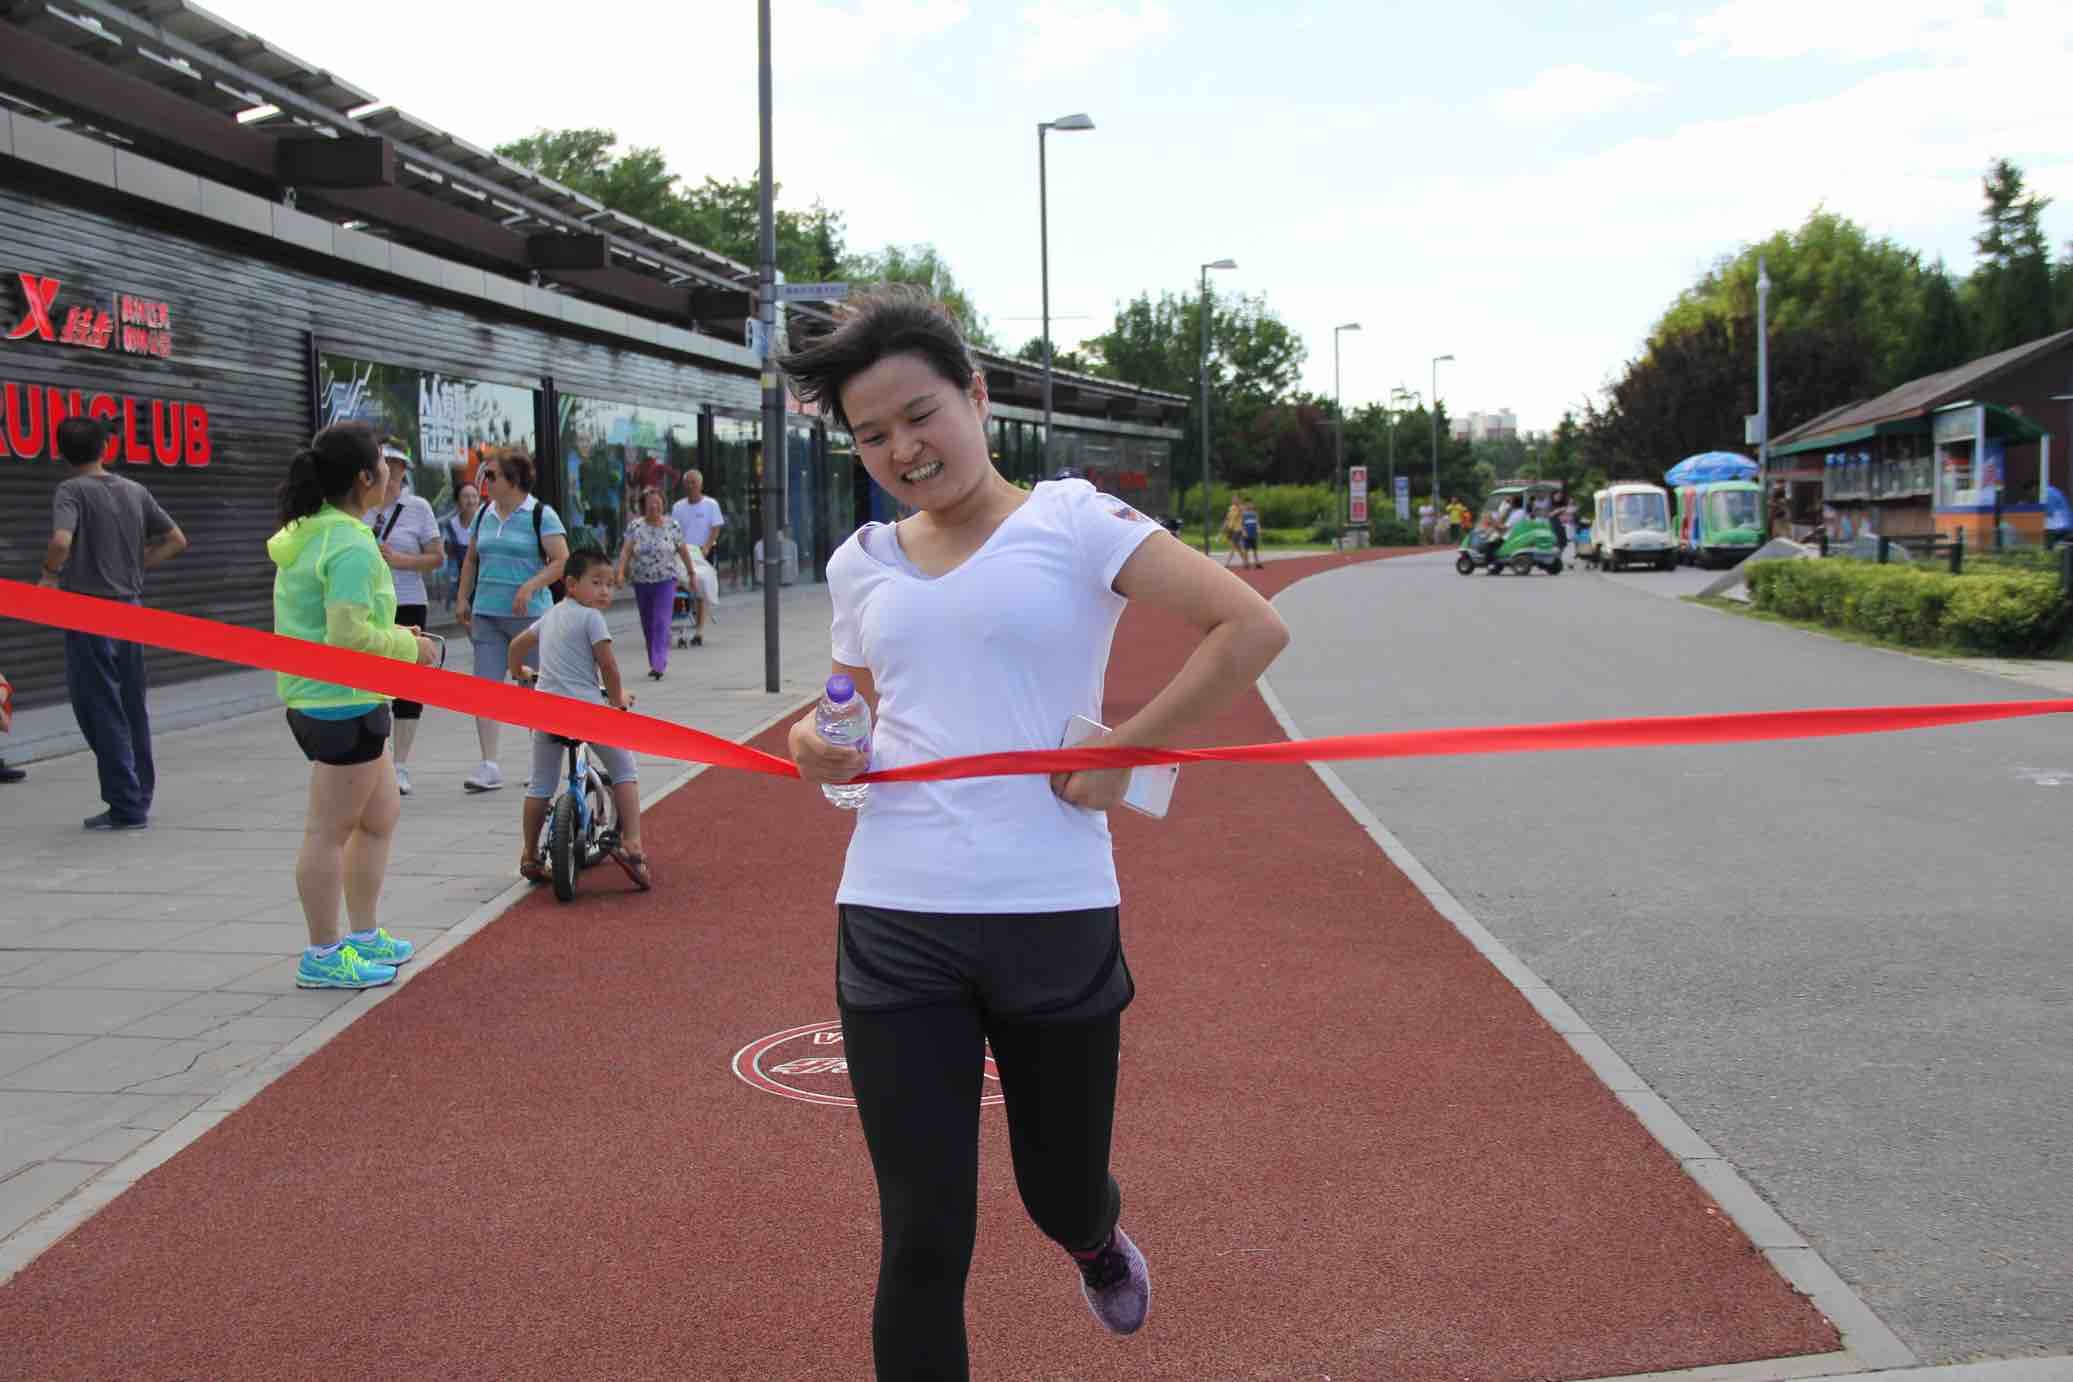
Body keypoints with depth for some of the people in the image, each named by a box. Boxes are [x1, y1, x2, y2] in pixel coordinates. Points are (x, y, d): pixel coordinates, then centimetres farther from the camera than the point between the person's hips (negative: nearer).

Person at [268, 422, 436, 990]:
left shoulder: (304, 533, 12)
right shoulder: (352, 546, -20)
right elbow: (349, 635, -26)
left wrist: (393, 635, 12)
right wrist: (408, 646, -11)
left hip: (313, 696, 10)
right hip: (343, 703, -10)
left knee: (381, 816, 20)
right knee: (331, 830, 0)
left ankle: (364, 936, 29)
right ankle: (324, 956, 10)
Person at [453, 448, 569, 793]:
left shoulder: (541, 515, -5)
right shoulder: (483, 515, 12)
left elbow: (561, 561, -11)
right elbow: (471, 559, 23)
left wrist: (530, 586, -23)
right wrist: (463, 599, 14)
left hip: (528, 615, -5)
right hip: (486, 613, 5)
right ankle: (490, 765, -4)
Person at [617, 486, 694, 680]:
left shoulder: (672, 526, -1)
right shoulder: (635, 526, 0)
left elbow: (683, 551, 5)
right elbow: (626, 550, -9)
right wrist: (621, 572, -21)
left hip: (666, 581, -3)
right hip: (641, 582, 3)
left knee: (661, 622, -14)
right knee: (647, 625, 11)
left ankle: (658, 665, -20)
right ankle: (656, 662, 25)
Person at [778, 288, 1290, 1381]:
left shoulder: (1071, 522, -3)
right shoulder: (860, 565, 12)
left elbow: (1252, 628, -10)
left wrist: (1121, 752, -13)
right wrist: (822, 749, -1)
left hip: (1056, 919, -2)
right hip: (895, 925, 3)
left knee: (1062, 1198, 15)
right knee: (924, 1243, -1)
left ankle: (1094, 1236, 54)